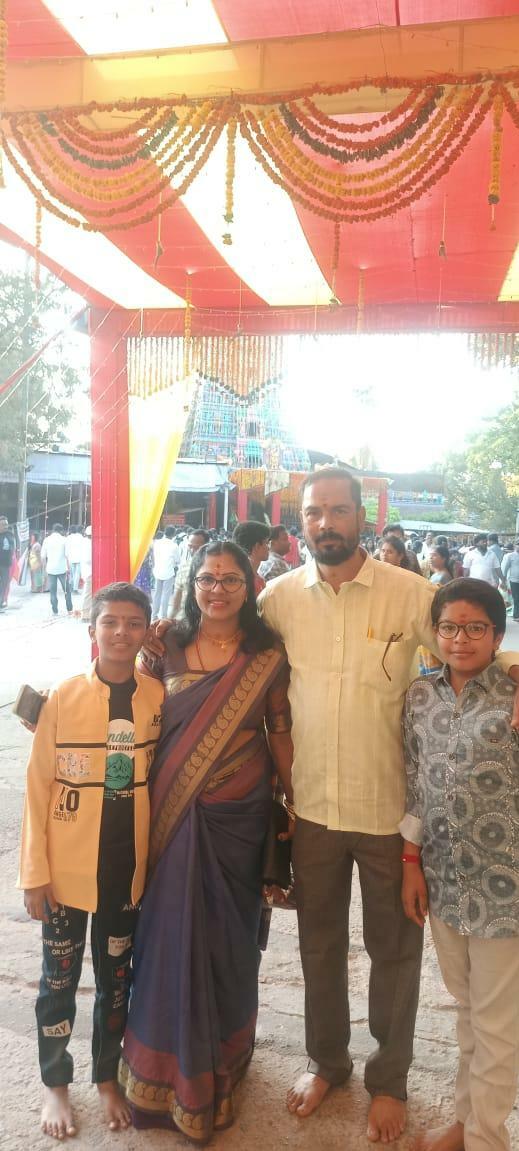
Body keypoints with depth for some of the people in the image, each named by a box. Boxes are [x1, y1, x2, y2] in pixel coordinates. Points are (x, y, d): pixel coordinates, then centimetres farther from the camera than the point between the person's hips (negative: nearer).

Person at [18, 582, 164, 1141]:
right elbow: (39, 786, -8)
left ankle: (106, 1077, 39)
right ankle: (54, 1084, 37)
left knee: (117, 977, 18)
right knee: (60, 979, 15)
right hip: (68, 865, -2)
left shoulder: (159, 697, -6)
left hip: (129, 866, 2)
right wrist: (34, 871, -8)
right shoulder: (63, 697, -12)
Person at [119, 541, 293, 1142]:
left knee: (227, 936, 13)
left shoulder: (268, 656, -5)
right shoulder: (167, 648, -1)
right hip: (174, 815, 1)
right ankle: (173, 1065, 37)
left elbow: (280, 733, 0)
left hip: (237, 817, -1)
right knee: (171, 933, 11)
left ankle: (222, 1057, 40)